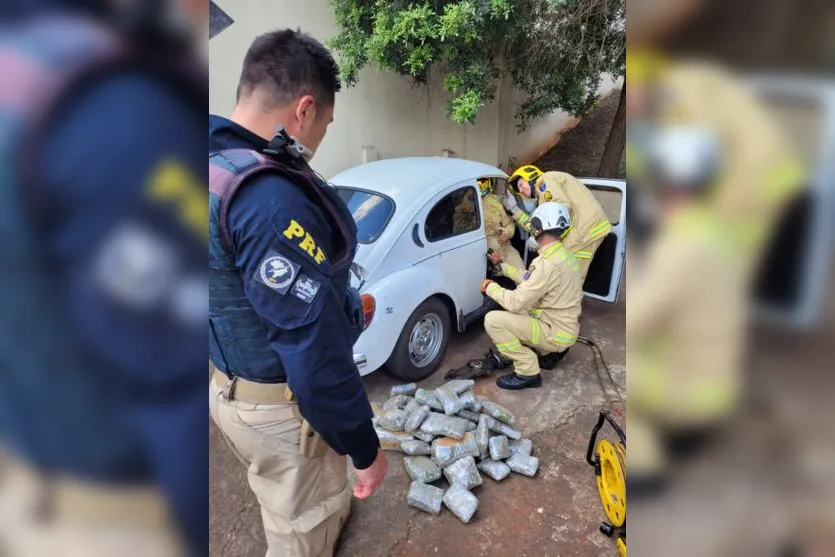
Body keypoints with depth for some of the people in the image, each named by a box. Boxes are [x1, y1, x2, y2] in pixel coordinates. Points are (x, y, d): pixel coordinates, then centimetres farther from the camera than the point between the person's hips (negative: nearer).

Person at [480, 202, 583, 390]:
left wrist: (491, 287, -9)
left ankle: (527, 373, -7)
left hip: (556, 332, -10)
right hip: (563, 326, 10)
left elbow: (516, 302, -25)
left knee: (492, 320, -16)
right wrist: (503, 266, 20)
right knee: (515, 309, 27)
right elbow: (530, 279, 14)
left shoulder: (550, 263, -28)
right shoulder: (560, 253, 3)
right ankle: (551, 350, 20)